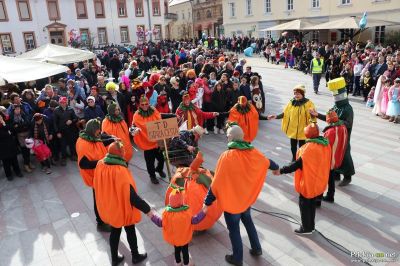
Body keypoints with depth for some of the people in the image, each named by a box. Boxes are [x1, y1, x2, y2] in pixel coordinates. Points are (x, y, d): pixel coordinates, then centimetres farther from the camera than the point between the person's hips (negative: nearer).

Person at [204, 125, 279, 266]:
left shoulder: (226, 156, -27)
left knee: (234, 229, 14)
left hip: (232, 200, -5)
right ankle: (256, 249, 42)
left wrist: (207, 202, -13)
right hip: (247, 197, 6)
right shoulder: (253, 152, -9)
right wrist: (276, 168, 35)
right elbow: (267, 162, 12)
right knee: (248, 221, 30)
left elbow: (217, 183, -23)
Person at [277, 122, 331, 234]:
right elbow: (325, 162, 10)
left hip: (308, 181, -8)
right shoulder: (326, 144, -1)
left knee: (304, 204, 9)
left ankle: (306, 228, 20)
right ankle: (311, 226, 34)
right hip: (319, 180, 8)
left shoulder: (309, 147, -26)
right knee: (312, 203, 21)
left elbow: (298, 163, -27)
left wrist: (281, 170, -25)